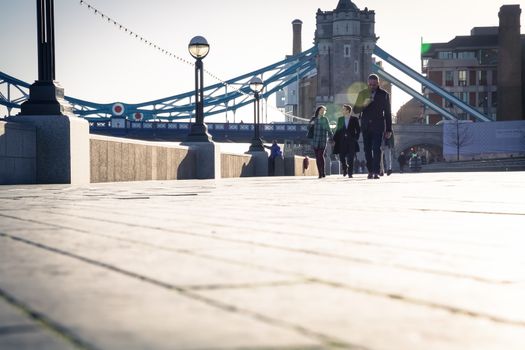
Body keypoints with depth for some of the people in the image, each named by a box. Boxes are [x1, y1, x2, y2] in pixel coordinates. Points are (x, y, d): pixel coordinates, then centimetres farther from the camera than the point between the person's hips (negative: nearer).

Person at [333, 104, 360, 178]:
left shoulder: (354, 119, 3)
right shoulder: (340, 119, 11)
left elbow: (358, 130, 6)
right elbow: (337, 130, 10)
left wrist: (356, 137, -6)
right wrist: (334, 140, 4)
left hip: (351, 141, -2)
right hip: (342, 141, 2)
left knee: (350, 158, -6)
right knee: (342, 158, -2)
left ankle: (350, 173, 2)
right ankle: (344, 169, 24)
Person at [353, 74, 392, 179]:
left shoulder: (384, 94, 6)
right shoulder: (362, 94, 9)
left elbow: (387, 113, 9)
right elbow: (356, 110, 8)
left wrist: (389, 129, 6)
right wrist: (364, 104, -13)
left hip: (378, 126, -2)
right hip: (366, 126, 2)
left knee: (376, 149, -12)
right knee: (367, 150, 2)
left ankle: (376, 172, -16)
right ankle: (370, 171, 10)